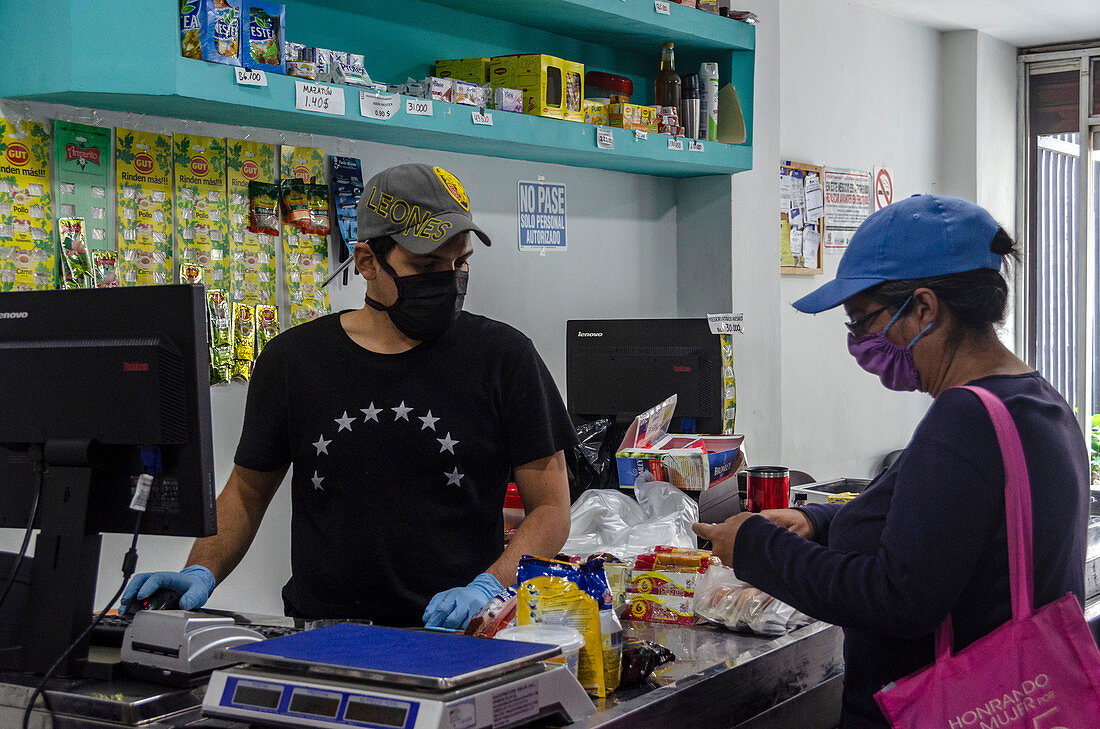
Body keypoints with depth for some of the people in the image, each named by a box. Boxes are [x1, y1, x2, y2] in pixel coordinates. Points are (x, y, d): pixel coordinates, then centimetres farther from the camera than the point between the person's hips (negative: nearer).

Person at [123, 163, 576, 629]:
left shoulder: (504, 358, 5)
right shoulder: (292, 360, 10)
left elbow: (551, 508, 6)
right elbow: (246, 492, 21)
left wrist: (486, 588, -10)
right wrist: (202, 573, 3)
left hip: (454, 642, -1)